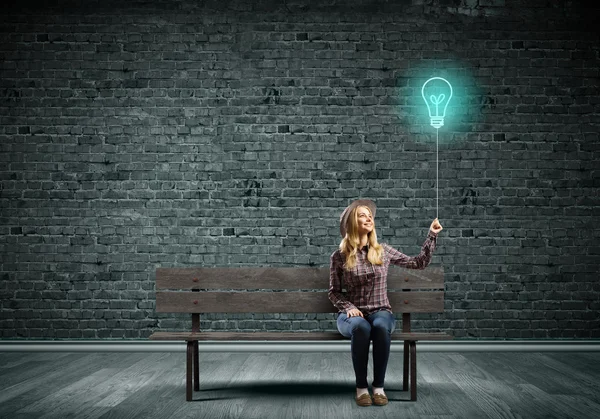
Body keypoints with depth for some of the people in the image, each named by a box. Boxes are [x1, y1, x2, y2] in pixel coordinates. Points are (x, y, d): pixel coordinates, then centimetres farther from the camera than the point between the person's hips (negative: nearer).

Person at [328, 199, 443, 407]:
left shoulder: (383, 250, 6)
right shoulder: (339, 256, 0)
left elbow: (419, 263, 10)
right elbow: (334, 292, 5)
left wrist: (432, 235, 4)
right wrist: (348, 307, -13)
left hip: (380, 311, 1)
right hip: (352, 314, -1)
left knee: (381, 326, -36)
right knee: (361, 327, -38)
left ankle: (379, 386, -25)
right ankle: (361, 387, -26)